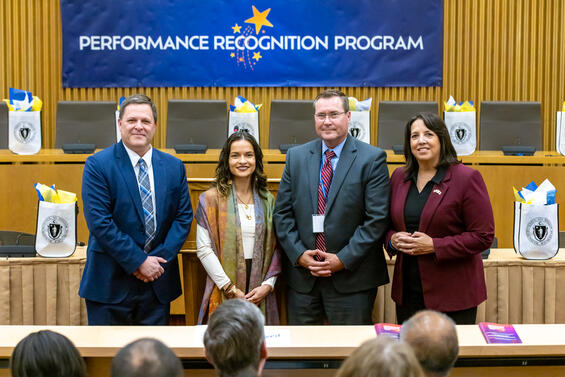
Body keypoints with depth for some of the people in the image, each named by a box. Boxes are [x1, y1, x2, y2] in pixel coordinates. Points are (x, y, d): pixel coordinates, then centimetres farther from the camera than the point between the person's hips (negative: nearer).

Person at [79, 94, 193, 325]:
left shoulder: (174, 167, 7)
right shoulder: (98, 165, -6)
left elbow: (183, 217, 6)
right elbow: (99, 221, -13)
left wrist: (159, 259, -8)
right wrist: (139, 261, -14)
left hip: (158, 282, 4)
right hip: (110, 283, -3)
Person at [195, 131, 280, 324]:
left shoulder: (268, 200, 10)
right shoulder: (211, 199, -1)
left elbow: (274, 247, 10)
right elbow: (203, 249, -6)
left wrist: (268, 284, -4)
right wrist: (230, 288, -11)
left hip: (260, 294, 3)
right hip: (224, 294, -3)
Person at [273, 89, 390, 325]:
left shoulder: (372, 159, -4)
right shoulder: (296, 157, 8)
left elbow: (377, 219, -9)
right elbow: (282, 213, 7)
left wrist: (343, 259, -14)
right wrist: (299, 254, -6)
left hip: (351, 279, -3)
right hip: (302, 278, 3)